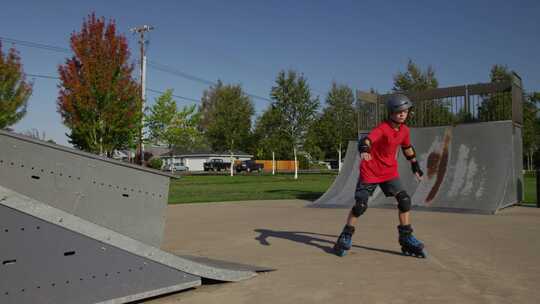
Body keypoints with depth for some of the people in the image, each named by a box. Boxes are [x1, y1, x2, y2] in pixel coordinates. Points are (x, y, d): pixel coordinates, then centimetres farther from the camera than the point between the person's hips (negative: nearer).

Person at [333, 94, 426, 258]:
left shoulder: (405, 130, 2)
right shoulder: (382, 128, -20)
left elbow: (407, 148, 20)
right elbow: (368, 139, -39)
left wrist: (415, 166, 27)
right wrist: (364, 149, -61)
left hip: (390, 172, 6)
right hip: (370, 171, -6)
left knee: (404, 200, -6)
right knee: (360, 205, -6)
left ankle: (406, 238, 7)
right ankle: (346, 237, 11)